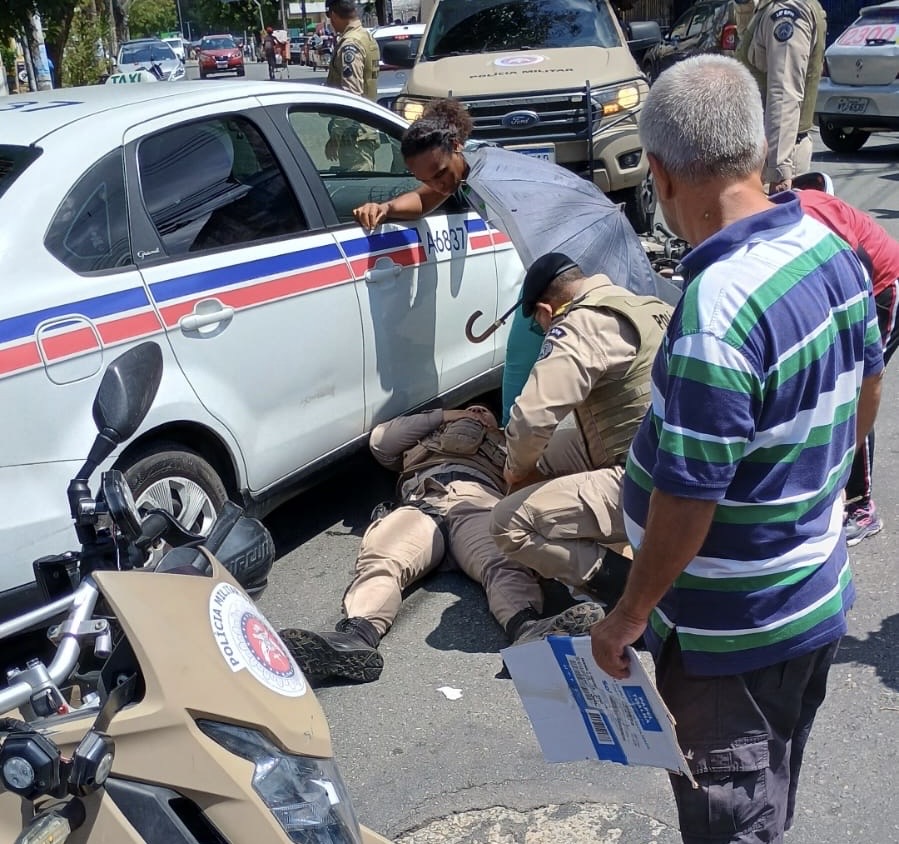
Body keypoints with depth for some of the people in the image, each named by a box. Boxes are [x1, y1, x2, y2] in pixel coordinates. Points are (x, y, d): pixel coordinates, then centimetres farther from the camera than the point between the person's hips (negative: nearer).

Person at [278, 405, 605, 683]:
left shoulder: (503, 442, 46)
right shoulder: (424, 438, 49)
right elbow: (381, 441, 30)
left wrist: (491, 432, 33)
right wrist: (442, 416, 32)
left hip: (478, 499, 0)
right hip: (419, 504, 1)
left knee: (507, 563, -37)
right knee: (378, 561, -34)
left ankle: (528, 630, -66)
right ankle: (356, 637, -60)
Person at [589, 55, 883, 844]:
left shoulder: (718, 306, -32)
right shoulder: (834, 250, -4)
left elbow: (688, 497, -27)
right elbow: (866, 393, 11)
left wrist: (630, 615, -13)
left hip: (732, 636, -8)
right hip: (818, 599, 8)